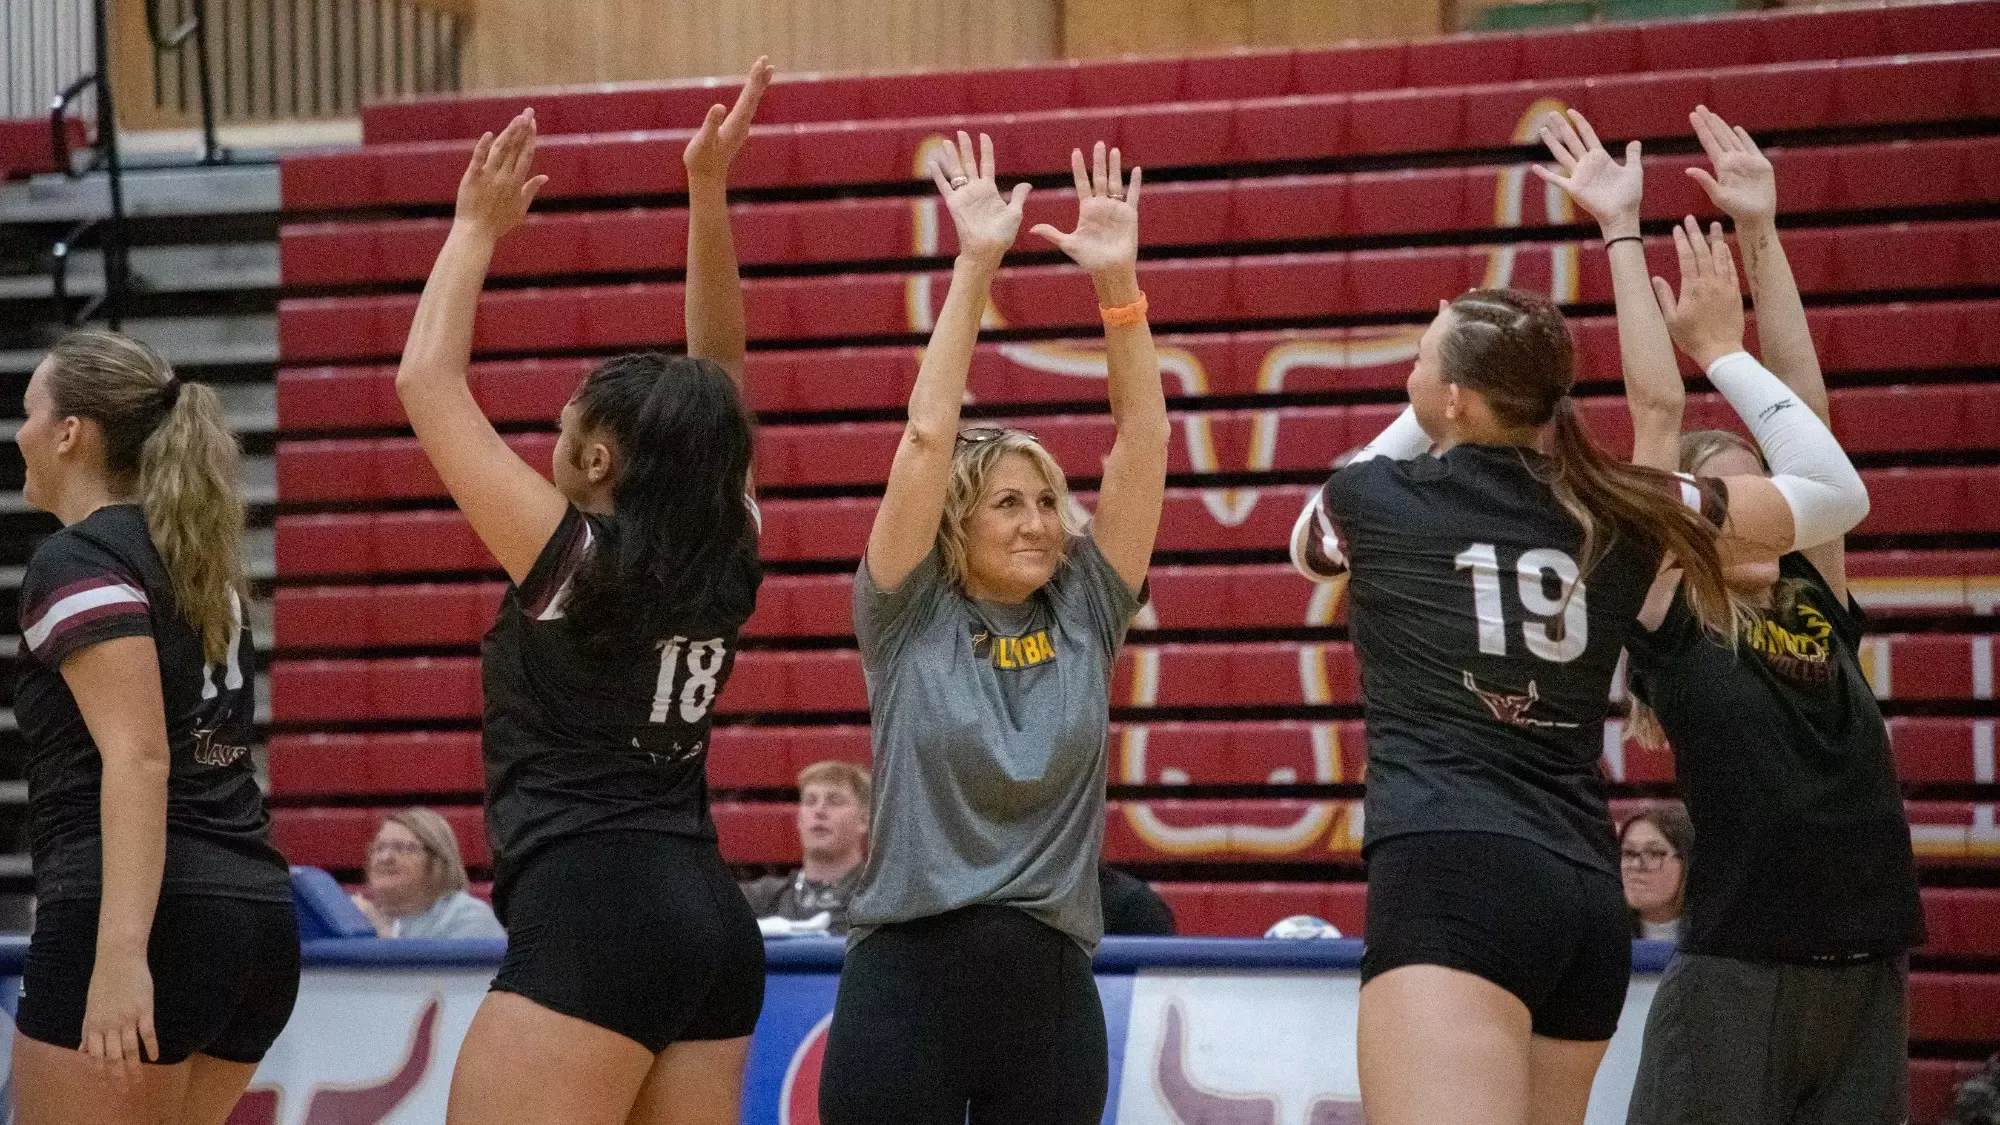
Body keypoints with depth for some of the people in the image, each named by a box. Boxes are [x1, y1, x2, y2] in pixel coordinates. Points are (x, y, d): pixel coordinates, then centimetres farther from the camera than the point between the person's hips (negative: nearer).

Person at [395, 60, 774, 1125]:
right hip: (713, 918, 8)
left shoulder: (571, 558, -6)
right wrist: (707, 193, 15)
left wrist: (478, 228, 9)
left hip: (586, 925, -8)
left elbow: (427, 380, 0)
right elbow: (718, 374, 19)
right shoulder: (725, 558, 9)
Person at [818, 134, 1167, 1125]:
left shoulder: (1085, 616, 8)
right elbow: (927, 437, -7)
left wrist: (1117, 280, -7)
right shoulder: (910, 619, 2)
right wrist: (975, 267, -10)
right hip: (905, 982, -3)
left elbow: (1142, 438, 2)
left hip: (1051, 993, 3)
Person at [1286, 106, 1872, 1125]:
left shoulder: (1371, 498, 4)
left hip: (1448, 885, -6)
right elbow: (1837, 495, 22)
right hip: (1587, 899, 6)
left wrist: (1417, 425, 37)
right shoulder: (1619, 514, 10)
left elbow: (1312, 545, 31)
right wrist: (1723, 352, 29)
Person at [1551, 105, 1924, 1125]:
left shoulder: (1819, 611, 14)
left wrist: (1759, 234, 13)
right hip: (1735, 981, -5)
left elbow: (1804, 409, 13)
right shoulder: (1671, 625, 2)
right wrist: (1624, 232, 4)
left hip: (1867, 977, 5)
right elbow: (1658, 407, 0)